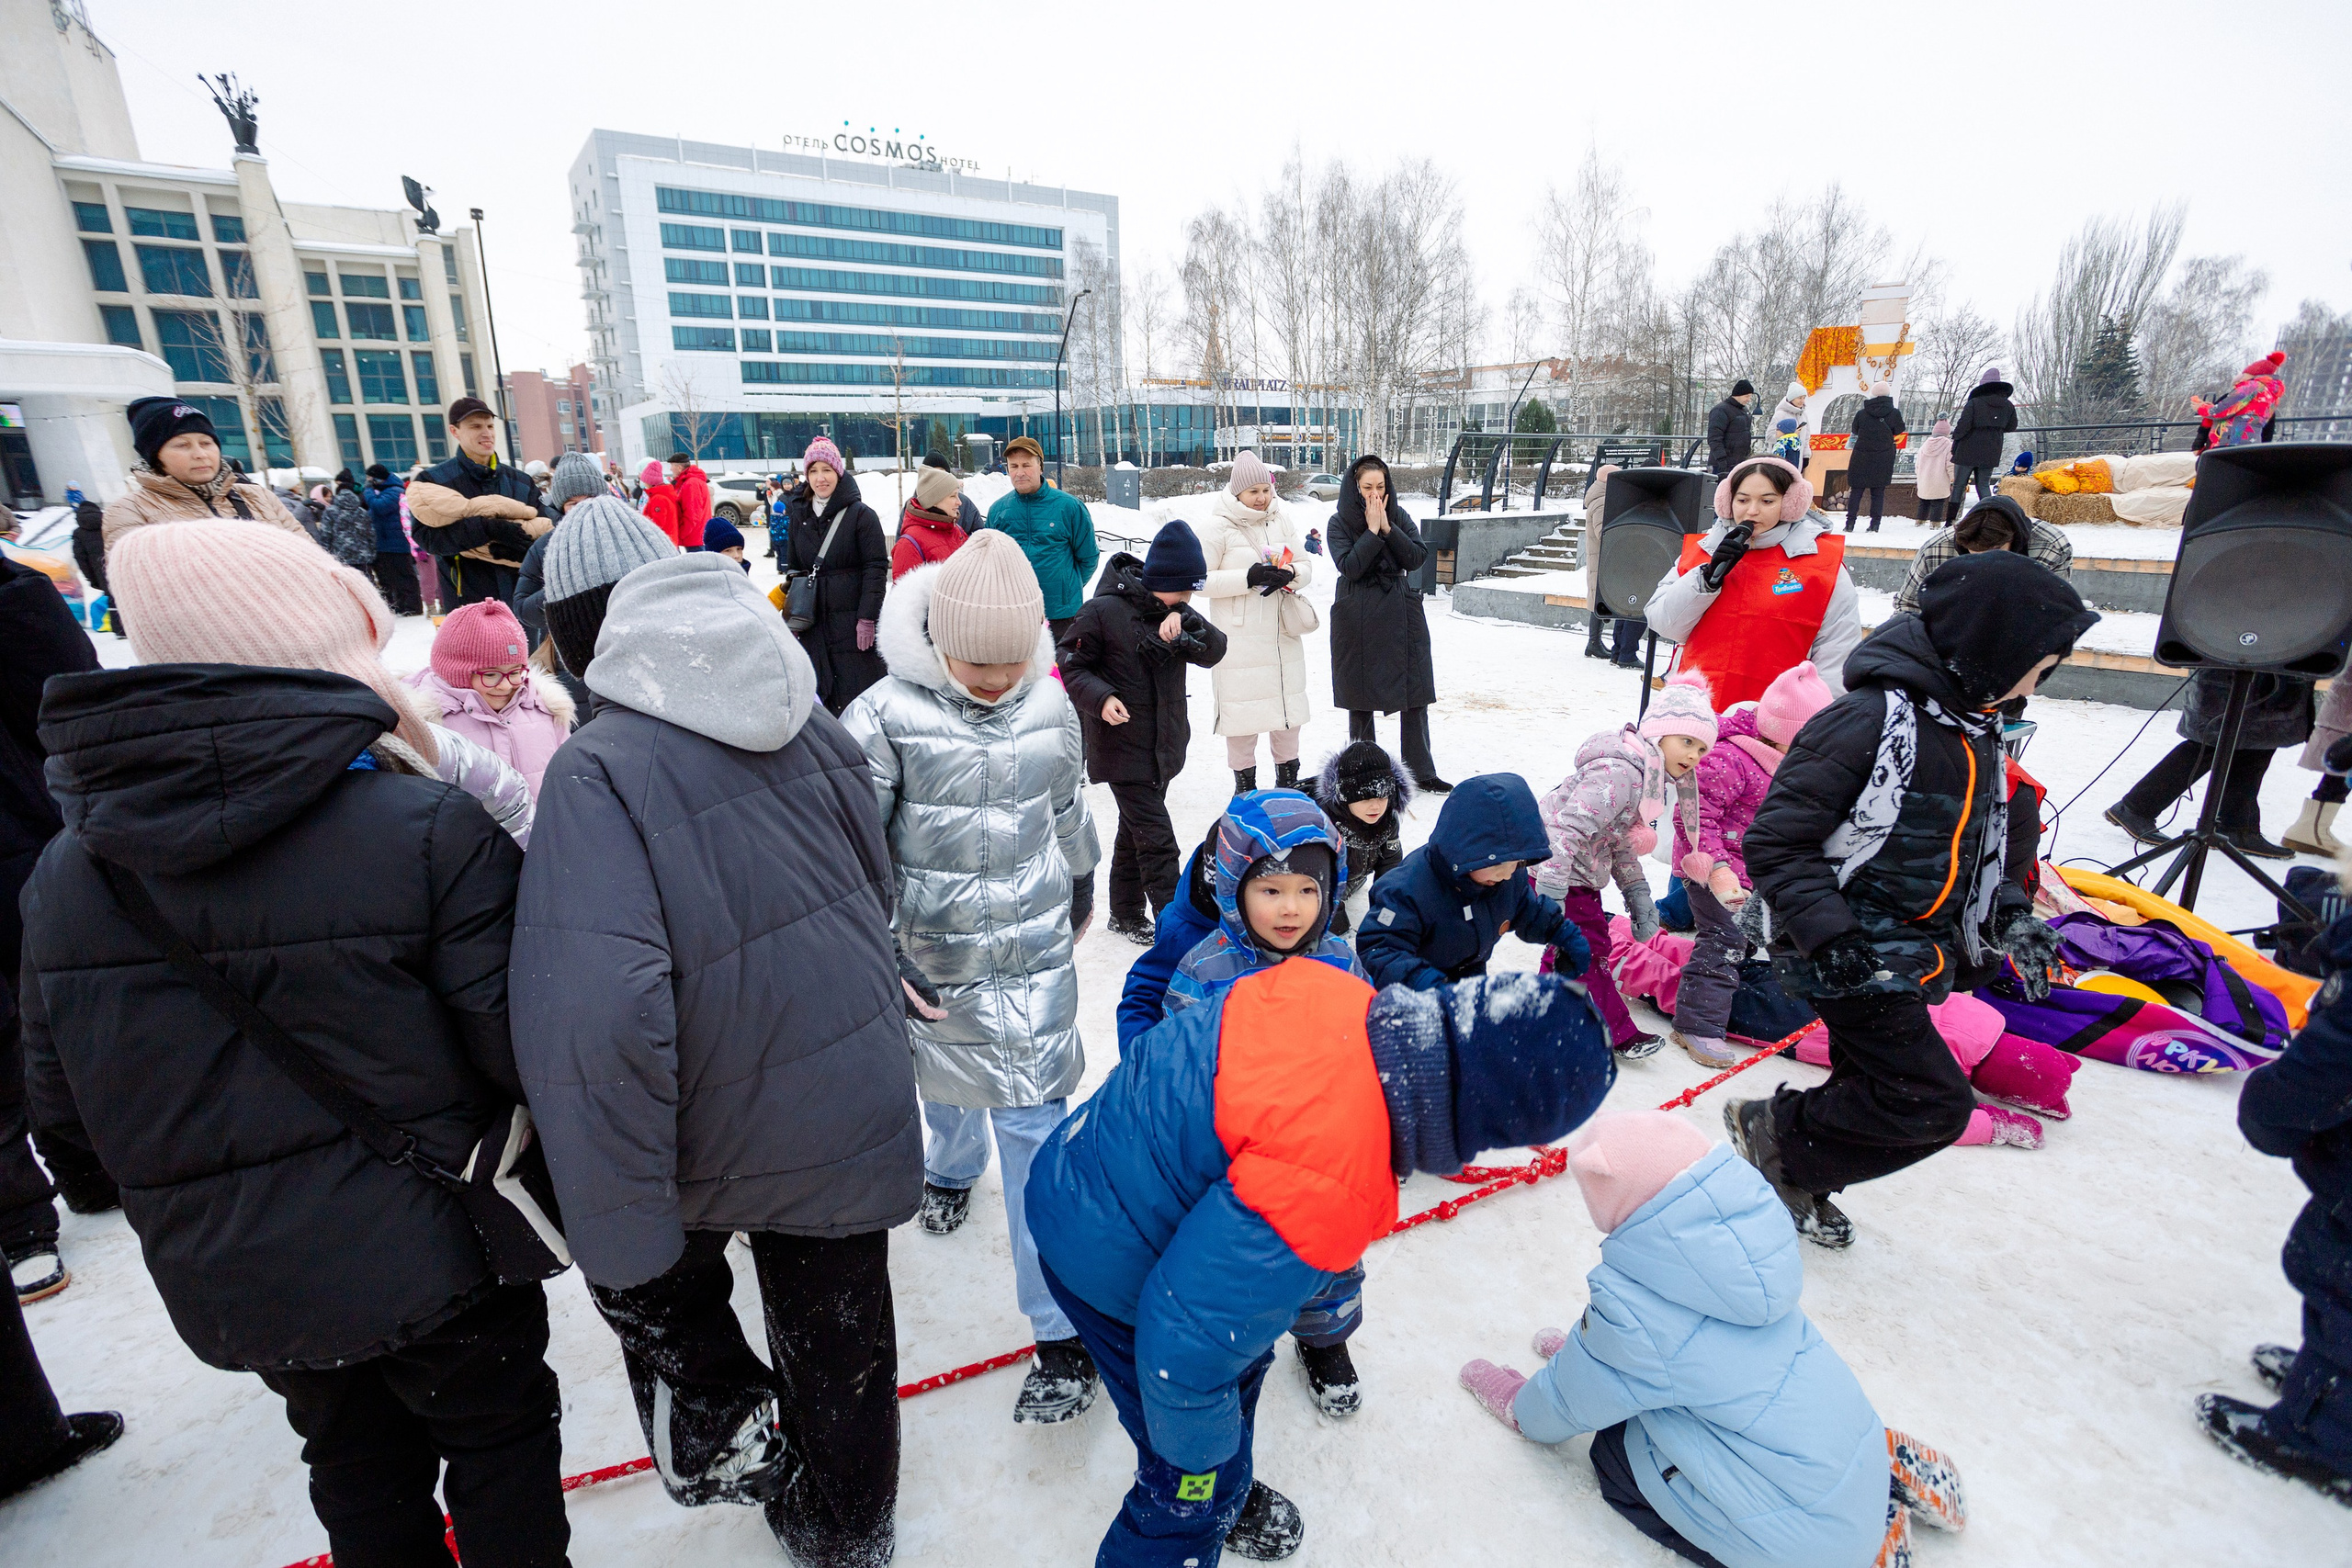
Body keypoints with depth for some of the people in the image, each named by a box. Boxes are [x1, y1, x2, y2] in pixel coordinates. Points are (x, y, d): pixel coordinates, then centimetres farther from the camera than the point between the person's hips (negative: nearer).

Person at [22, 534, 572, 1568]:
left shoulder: (66, 870, -6)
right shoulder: (434, 828, -25)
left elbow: (62, 1105, 3)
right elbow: (526, 1047, -25)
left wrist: (198, 1156, 19)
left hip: (229, 1283, 5)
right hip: (430, 1250, -4)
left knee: (360, 1465, 28)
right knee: (498, 1444, 21)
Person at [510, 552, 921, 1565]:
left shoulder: (598, 769, -22)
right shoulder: (807, 723, -6)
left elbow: (600, 1020, -31)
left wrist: (621, 1245, -21)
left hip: (731, 1134, -4)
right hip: (855, 1111, 4)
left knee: (657, 1276, 31)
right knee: (840, 1335, 25)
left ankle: (726, 1440, 41)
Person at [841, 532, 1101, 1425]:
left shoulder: (1050, 705, -6)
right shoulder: (887, 714, -17)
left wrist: (1080, 897, 22)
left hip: (1033, 954, 0)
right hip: (930, 953, 0)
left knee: (1034, 1124, 0)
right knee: (948, 1075, 24)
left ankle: (1063, 1332, 13)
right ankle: (954, 1165, 62)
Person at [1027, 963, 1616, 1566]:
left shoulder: (1338, 995, -16)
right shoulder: (1331, 1187, -40)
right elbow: (1186, 1339, -32)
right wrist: (1200, 1459, -11)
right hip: (1109, 1263, -9)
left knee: (1249, 1354, 31)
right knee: (1198, 1492, 12)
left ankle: (1230, 1497, 58)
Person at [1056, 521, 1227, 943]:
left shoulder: (1175, 611, 5)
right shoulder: (1104, 610, -15)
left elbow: (1214, 653, -4)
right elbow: (1069, 665, -9)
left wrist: (1187, 628, -22)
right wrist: (1100, 698, -24)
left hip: (1165, 743, 7)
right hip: (1124, 746, -7)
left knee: (1135, 831, 19)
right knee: (1157, 839, -9)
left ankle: (1127, 915, 32)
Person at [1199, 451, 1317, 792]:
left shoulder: (1282, 519, 7)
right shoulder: (1218, 527, -6)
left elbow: (1306, 566, 11)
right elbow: (1201, 579, -9)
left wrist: (1289, 575, -12)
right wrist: (1247, 578, -19)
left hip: (1283, 632, 5)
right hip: (1239, 635, -5)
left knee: (1289, 703, 12)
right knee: (1242, 709, -3)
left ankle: (1288, 781, 29)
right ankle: (1244, 784, 14)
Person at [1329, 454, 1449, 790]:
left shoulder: (1399, 517, 7)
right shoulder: (1340, 522, -2)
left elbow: (1417, 558, -4)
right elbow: (1349, 567, -15)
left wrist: (1388, 528, -11)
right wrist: (1372, 530, -15)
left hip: (1401, 614, 3)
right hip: (1357, 620, -2)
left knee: (1415, 696, 1)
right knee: (1360, 699, 5)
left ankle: (1422, 773, 10)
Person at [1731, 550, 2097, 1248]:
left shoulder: (1976, 726, 6)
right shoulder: (1870, 720, -24)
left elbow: (1978, 837, 20)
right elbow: (1774, 844, -24)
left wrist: (2009, 915, 6)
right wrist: (1836, 941, -28)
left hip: (1911, 952, 9)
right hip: (1850, 954, -9)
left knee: (1872, 1086, 18)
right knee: (1935, 1103, -8)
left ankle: (1798, 1178, 39)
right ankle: (1777, 1133, 9)